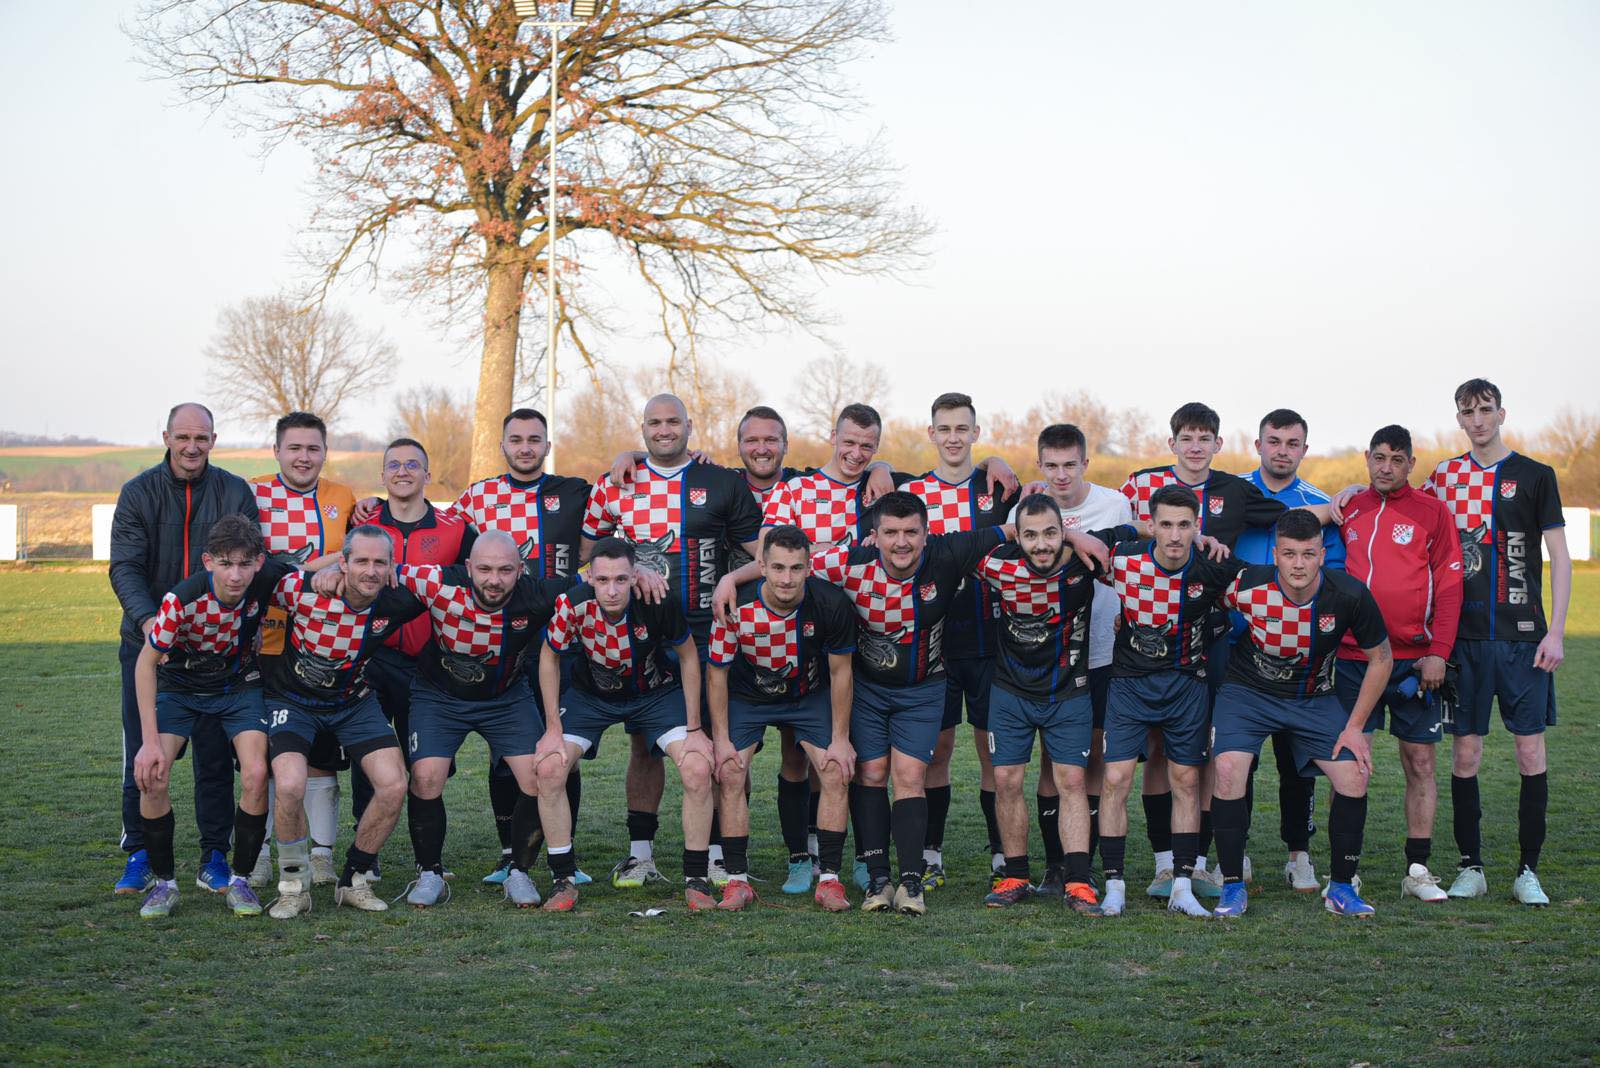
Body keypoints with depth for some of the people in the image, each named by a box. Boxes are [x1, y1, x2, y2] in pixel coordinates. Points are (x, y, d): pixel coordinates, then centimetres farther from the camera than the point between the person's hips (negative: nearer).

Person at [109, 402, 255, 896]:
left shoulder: (235, 493, 1)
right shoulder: (139, 492, -1)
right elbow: (125, 567, -8)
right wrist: (147, 618, -26)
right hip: (147, 643, 0)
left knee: (215, 754, 2)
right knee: (143, 754, 3)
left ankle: (214, 857, 12)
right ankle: (139, 855, 14)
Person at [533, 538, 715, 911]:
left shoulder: (659, 603, -31)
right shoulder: (572, 605, -29)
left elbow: (688, 656, -12)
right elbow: (549, 657, -9)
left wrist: (695, 729, -10)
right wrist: (554, 729, -10)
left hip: (658, 691, -1)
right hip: (591, 694, 1)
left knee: (698, 770, -19)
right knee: (549, 770, -17)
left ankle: (696, 880, -3)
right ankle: (564, 880, -1)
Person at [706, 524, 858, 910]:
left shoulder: (831, 605, -27)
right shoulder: (737, 607, -28)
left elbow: (841, 672, -11)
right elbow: (716, 671, -12)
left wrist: (840, 739, -10)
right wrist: (721, 738, -12)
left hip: (810, 694, 0)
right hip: (746, 696, 0)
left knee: (836, 774, -13)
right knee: (730, 777, -13)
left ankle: (829, 878, -4)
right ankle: (737, 879, -3)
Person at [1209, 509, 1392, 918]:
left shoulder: (1350, 595, -21)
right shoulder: (1248, 585, -24)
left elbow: (1380, 658, -6)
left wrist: (1355, 726, -6)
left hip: (1314, 698, 2)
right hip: (1247, 690, -1)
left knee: (1354, 778, -11)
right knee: (1228, 770, -22)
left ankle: (1341, 887, 9)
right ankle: (1233, 887, -6)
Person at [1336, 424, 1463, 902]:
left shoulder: (1432, 512, 2)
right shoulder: (1348, 511, 10)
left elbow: (1449, 587, -2)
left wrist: (1438, 652, -9)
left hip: (1415, 661, -2)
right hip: (1352, 659, 2)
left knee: (1420, 762, 3)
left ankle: (1418, 871, 12)